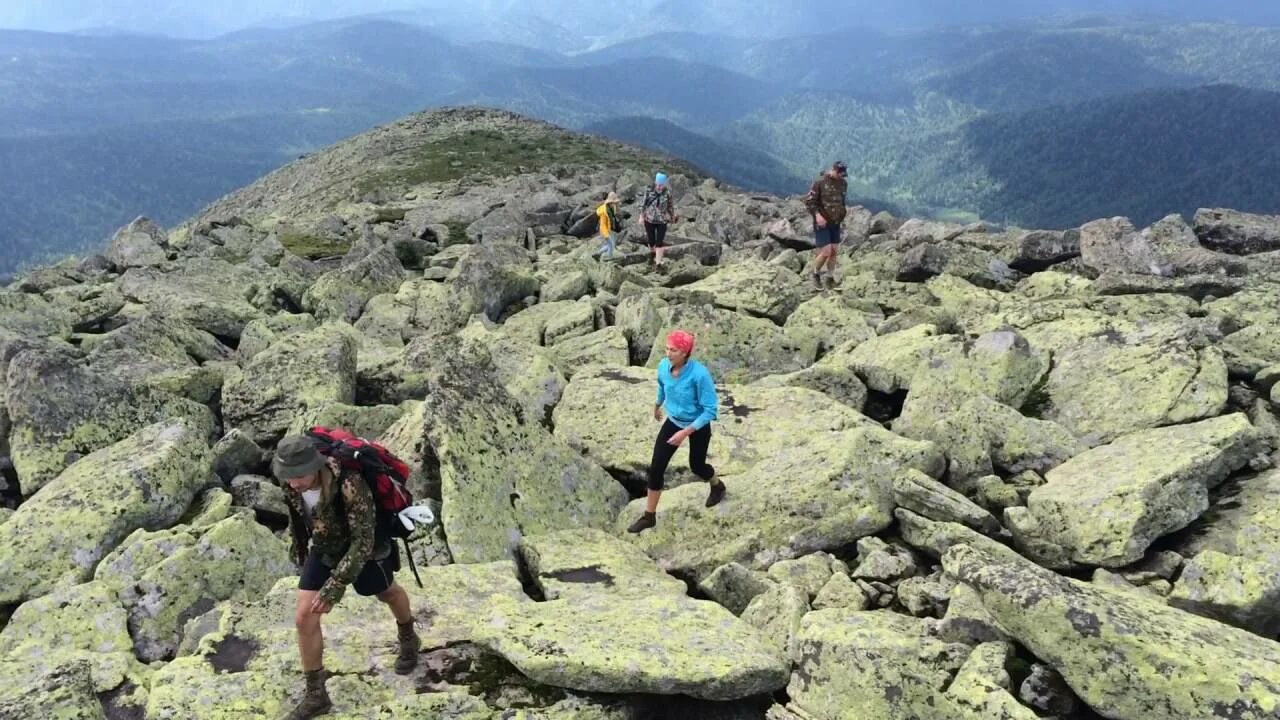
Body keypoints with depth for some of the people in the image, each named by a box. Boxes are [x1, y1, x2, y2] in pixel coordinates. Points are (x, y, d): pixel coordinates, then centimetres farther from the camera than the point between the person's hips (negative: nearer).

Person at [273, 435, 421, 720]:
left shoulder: (351, 485, -42)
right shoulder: (291, 481, -22)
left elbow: (363, 541, -37)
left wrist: (336, 585, -39)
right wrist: (299, 549, 14)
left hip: (366, 548, -4)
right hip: (324, 549, 5)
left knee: (388, 593, 24)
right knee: (304, 618, -4)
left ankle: (408, 641, 56)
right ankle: (315, 695, 12)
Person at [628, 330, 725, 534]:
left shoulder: (699, 374, -33)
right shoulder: (664, 366, -16)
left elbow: (711, 409, -27)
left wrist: (686, 432, -31)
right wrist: (657, 406, 27)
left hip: (698, 426, -4)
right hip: (673, 421, 4)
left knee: (696, 466, 18)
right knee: (656, 467, -1)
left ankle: (717, 486, 54)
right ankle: (649, 516, 15)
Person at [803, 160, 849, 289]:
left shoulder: (843, 183, 5)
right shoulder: (819, 182, -14)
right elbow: (808, 201, -13)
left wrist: (842, 213, 12)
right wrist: (817, 214, -25)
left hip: (835, 224, 6)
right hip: (821, 224, -6)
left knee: (834, 251, 6)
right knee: (826, 252, -10)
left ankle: (830, 279, 19)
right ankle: (816, 273, 15)